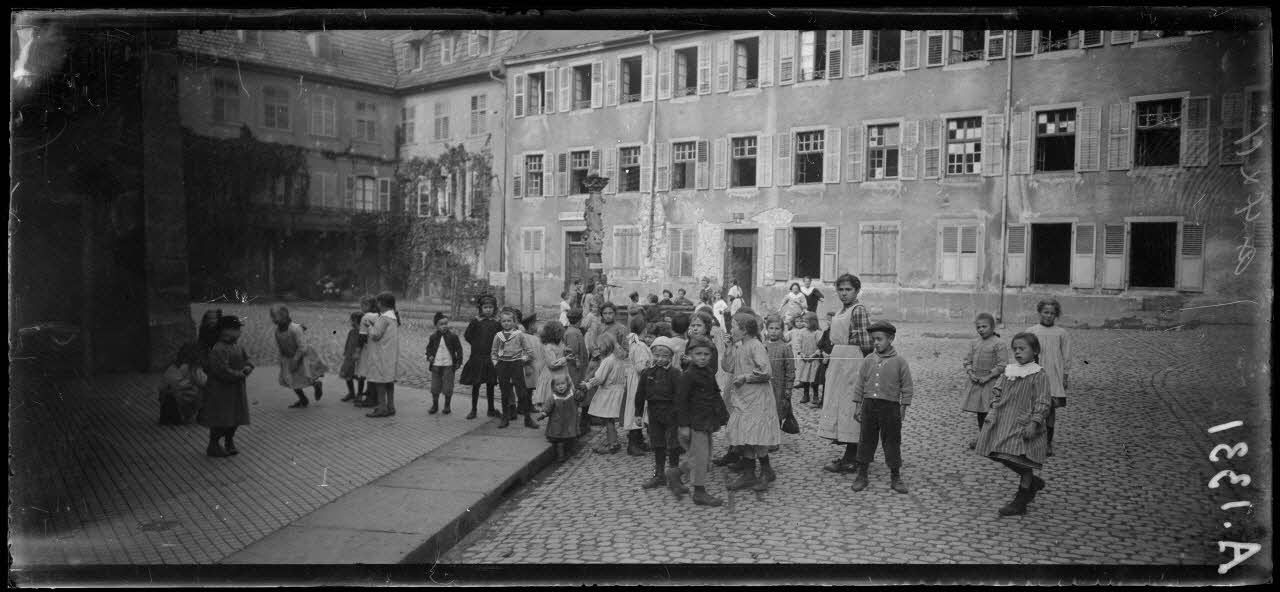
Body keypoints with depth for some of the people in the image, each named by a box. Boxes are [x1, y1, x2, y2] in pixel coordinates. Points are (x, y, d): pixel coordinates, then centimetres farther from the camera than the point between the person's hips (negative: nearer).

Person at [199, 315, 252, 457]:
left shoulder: (238, 346, 7)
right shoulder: (218, 350, -22)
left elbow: (247, 359, 16)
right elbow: (222, 371, -27)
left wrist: (248, 367, -6)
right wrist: (240, 374, -19)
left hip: (236, 390, 8)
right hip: (221, 391, -8)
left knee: (235, 419, 14)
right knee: (220, 421, -1)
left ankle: (229, 443, 30)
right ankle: (213, 446, 14)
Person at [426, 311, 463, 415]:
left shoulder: (453, 336, -6)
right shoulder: (433, 337, 1)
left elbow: (459, 349, 0)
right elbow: (429, 348, 16)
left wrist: (459, 361, -3)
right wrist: (429, 357, 0)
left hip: (448, 365, -2)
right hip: (436, 365, 2)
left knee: (448, 387, 2)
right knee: (435, 387, 8)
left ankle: (447, 406, 17)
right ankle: (435, 405, 22)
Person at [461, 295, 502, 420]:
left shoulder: (496, 323, 3)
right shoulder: (476, 321, -5)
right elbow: (467, 335, 0)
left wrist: (494, 348, 1)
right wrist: (477, 346, 1)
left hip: (491, 358, 2)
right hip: (477, 357, -2)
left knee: (490, 384, 10)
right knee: (476, 384, 3)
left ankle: (491, 409, 20)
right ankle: (473, 410, 13)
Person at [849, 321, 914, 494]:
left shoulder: (900, 360, -3)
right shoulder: (868, 360, 5)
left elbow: (907, 387, 0)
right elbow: (859, 384, 10)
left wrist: (903, 409, -2)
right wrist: (858, 406, 7)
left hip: (890, 406, -3)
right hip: (869, 405, 3)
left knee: (892, 442, 5)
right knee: (866, 440, 8)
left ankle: (895, 478, 18)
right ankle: (861, 475, 18)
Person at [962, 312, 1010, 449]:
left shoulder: (999, 343, -10)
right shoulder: (974, 343, 9)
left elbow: (1002, 365, -13)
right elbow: (967, 360, 13)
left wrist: (988, 377, -16)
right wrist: (970, 373, -4)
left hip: (991, 382, -6)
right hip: (975, 381, 6)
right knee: (980, 410, 14)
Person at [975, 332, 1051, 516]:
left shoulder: (1039, 375, -11)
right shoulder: (1009, 370, 7)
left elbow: (1043, 403, -15)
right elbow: (997, 390, 18)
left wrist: (1034, 423, -22)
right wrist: (995, 407, 4)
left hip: (1024, 425, -6)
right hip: (1004, 423, 7)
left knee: (1023, 462, 1)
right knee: (1004, 458, 10)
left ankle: (1020, 502, 13)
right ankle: (1033, 482, 33)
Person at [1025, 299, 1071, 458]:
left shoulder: (1061, 333, 3)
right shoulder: (1031, 331, 2)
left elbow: (1066, 357, 7)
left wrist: (1065, 377, 4)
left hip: (1053, 376, 0)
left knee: (1051, 409, 3)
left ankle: (1048, 443, 14)